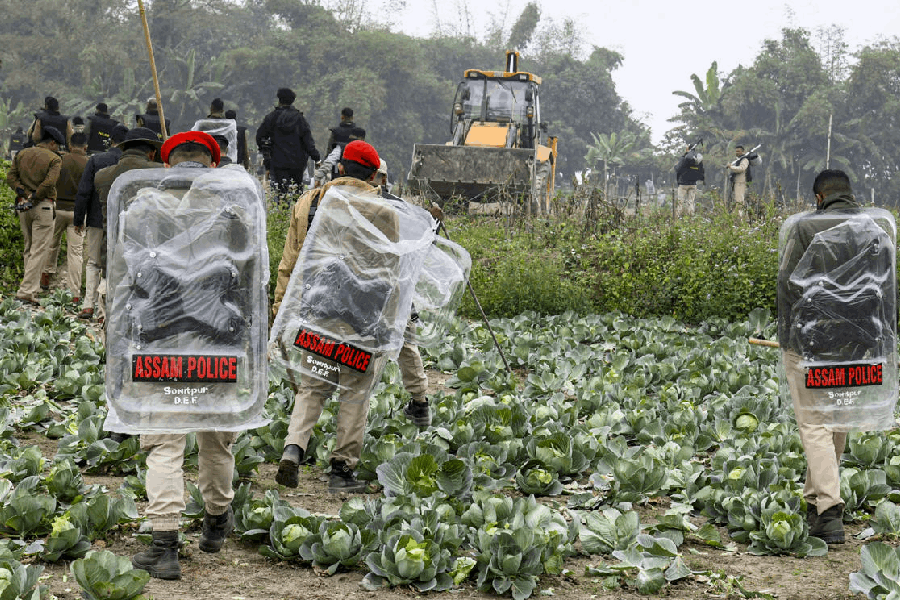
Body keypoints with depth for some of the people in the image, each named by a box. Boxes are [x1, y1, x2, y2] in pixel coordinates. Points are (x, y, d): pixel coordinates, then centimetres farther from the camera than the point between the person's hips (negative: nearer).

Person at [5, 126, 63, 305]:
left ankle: (33, 288, 22)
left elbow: (10, 178, 4)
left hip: (23, 207, 6)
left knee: (29, 248, 17)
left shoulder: (22, 154, 11)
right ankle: (26, 292, -14)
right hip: (43, 207, -6)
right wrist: (35, 196, -9)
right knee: (39, 250, -5)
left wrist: (24, 192, -3)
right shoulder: (54, 159, -5)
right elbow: (49, 182, -19)